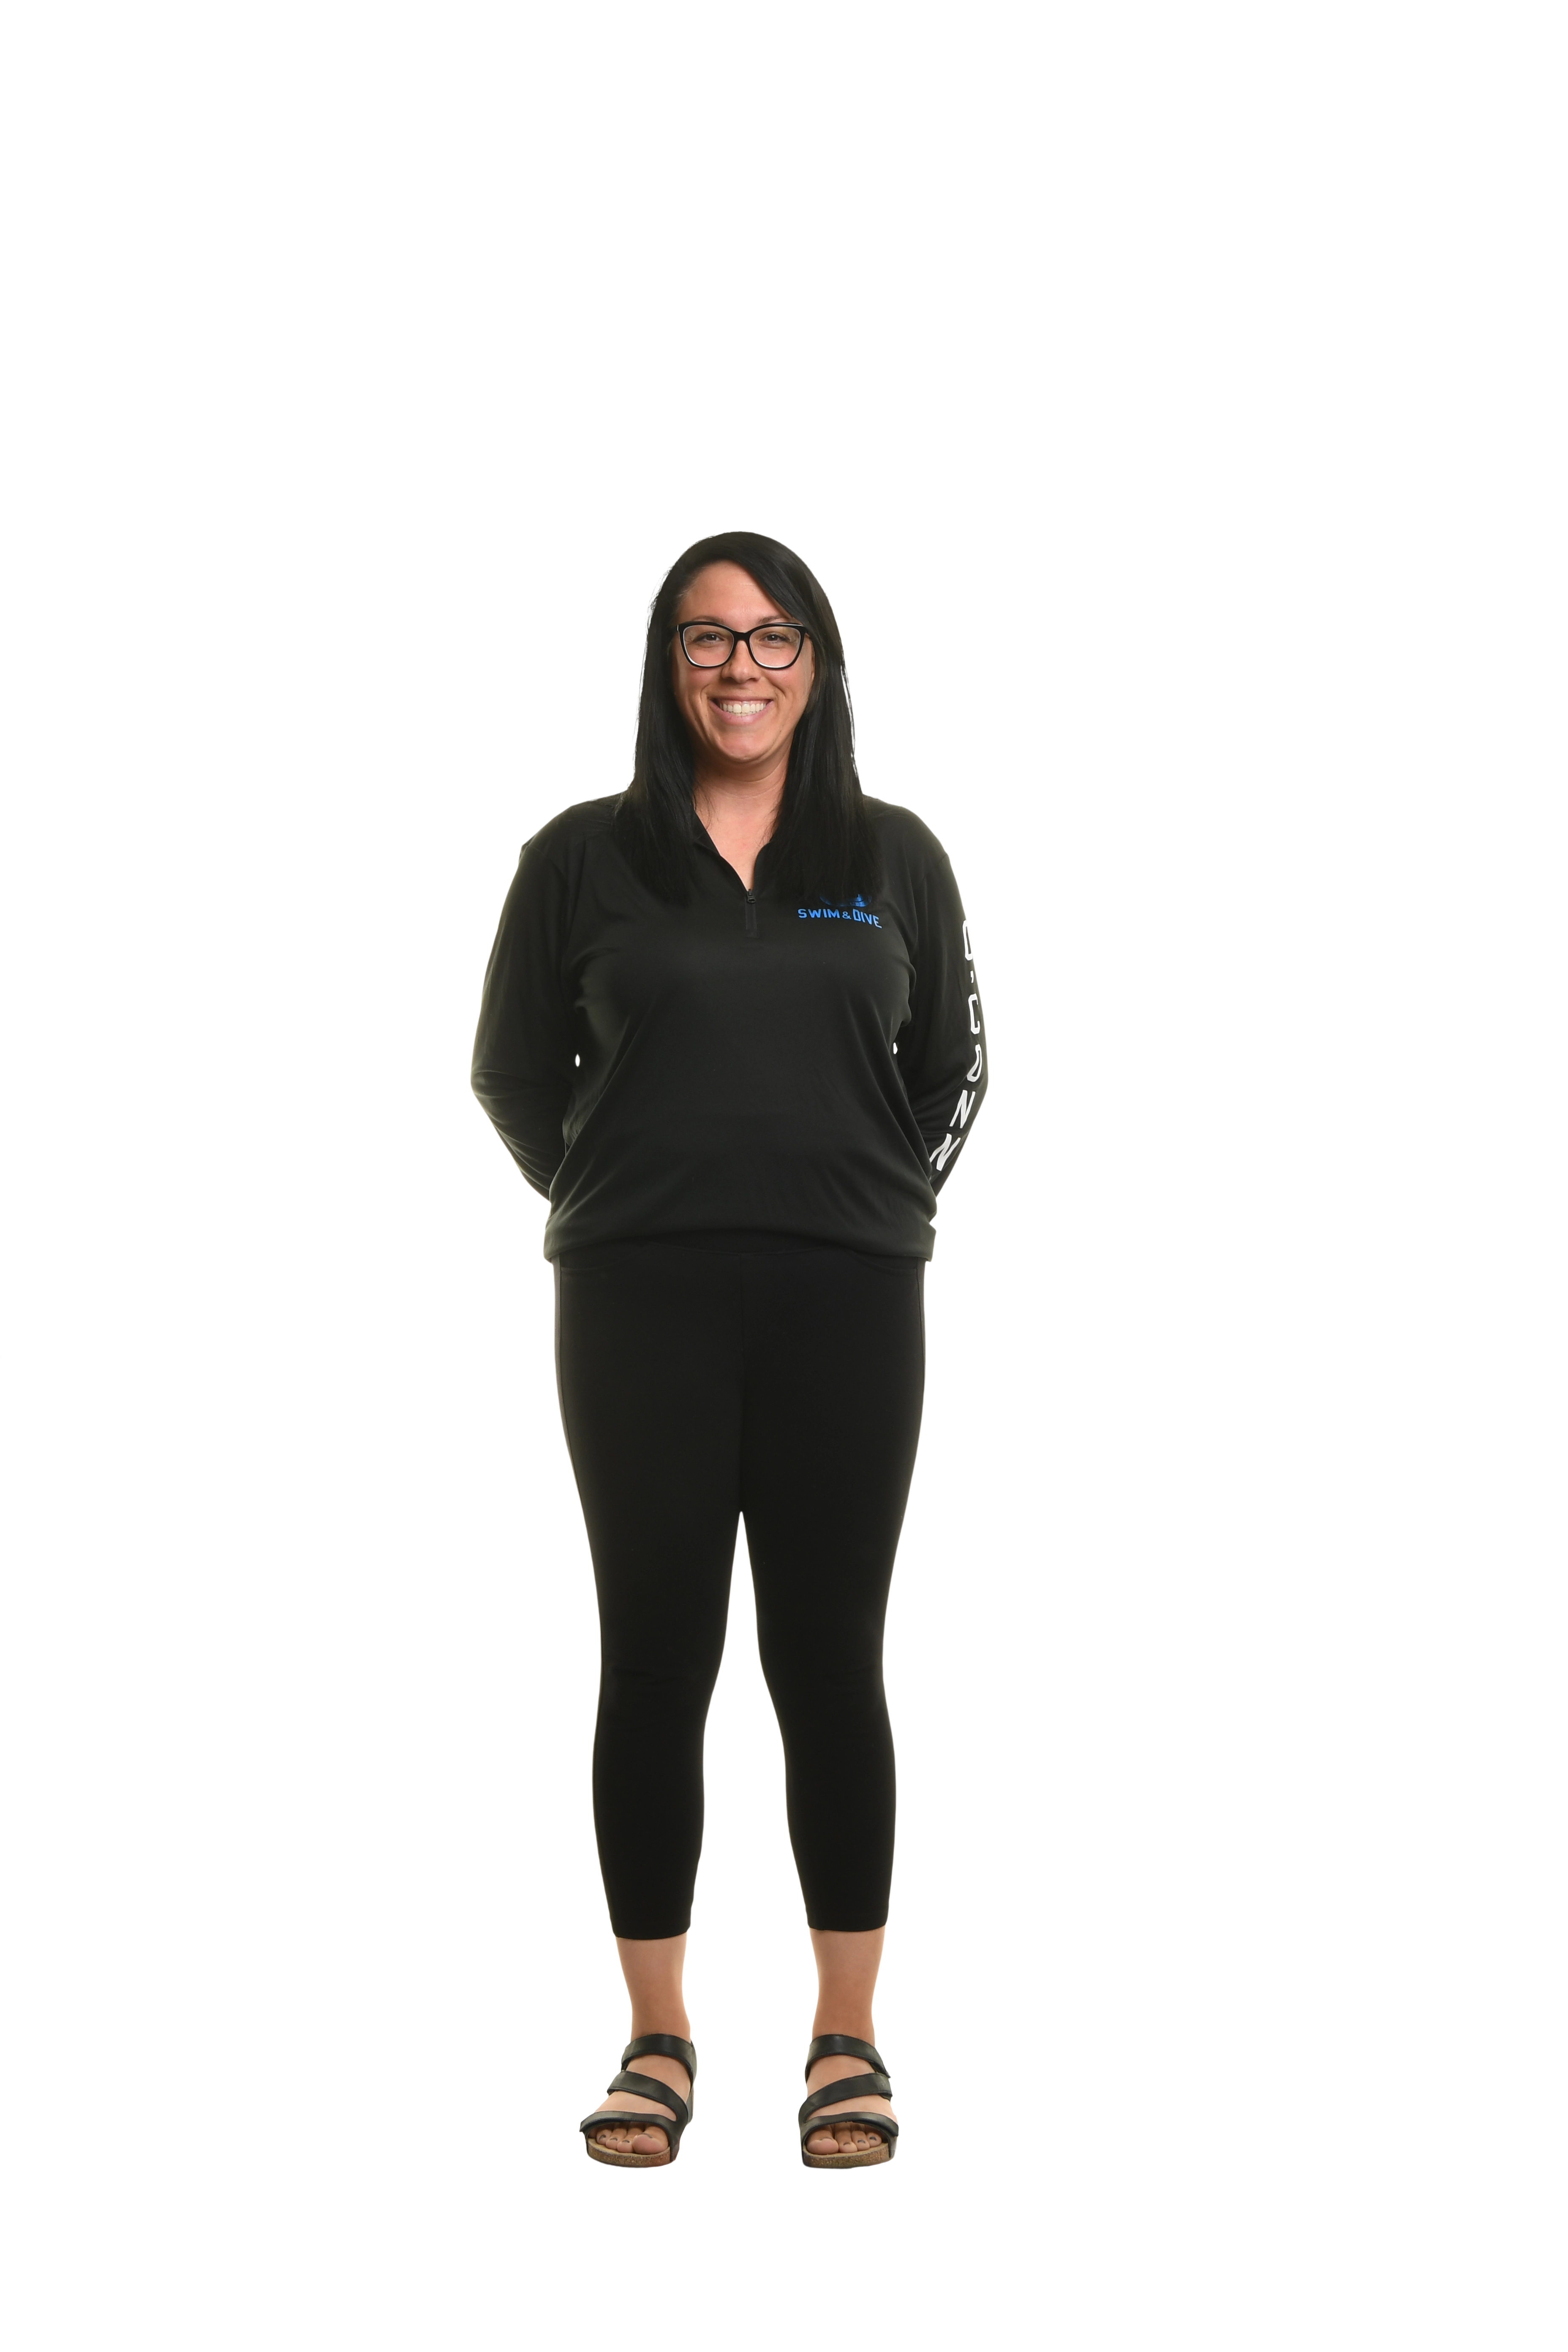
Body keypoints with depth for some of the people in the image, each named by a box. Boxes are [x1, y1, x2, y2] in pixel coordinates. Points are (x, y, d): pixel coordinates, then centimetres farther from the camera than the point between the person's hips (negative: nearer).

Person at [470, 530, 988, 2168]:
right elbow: (513, 1073, 11)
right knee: (656, 1662, 2)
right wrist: (609, 1204, 5)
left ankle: (848, 2039, 13)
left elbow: (953, 1067, 15)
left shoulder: (893, 858, 8)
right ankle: (658, 2041, 12)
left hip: (847, 1302, 1)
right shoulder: (584, 857, 4)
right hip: (639, 1304, 0)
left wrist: (877, 1205, 6)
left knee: (829, 1662, 4)